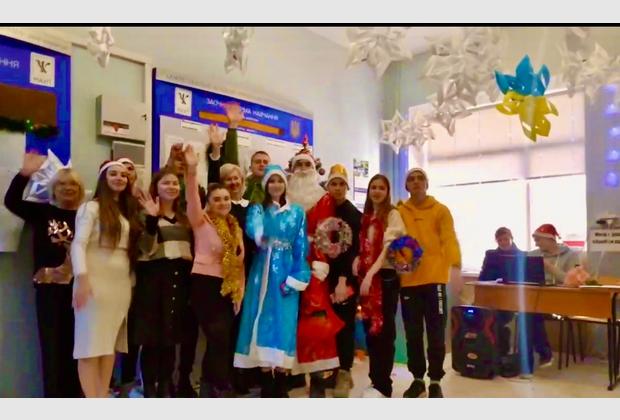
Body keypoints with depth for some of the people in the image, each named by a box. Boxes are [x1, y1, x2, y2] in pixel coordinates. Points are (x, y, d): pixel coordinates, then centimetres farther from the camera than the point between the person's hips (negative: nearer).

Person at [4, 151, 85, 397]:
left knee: (73, 343, 8)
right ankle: (53, 398, 11)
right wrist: (25, 173, -14)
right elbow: (11, 201, -6)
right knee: (51, 343, 2)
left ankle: (73, 396, 20)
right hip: (48, 285, 0)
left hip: (76, 286, 1)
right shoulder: (42, 212, 6)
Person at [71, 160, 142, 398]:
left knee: (111, 343, 7)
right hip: (95, 281, -6)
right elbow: (78, 244, -12)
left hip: (122, 283, 6)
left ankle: (103, 400, 14)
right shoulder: (91, 207, -1)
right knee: (91, 343, -5)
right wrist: (82, 278, -22)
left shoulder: (128, 211, 18)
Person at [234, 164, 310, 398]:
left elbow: (301, 248, 3)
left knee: (284, 323, -2)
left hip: (286, 273, 0)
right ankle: (266, 385, 9)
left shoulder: (297, 212, 10)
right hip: (263, 273, 0)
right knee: (263, 322, -1)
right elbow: (252, 230, -14)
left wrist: (295, 278, -6)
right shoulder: (257, 209, 10)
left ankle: (280, 385, 7)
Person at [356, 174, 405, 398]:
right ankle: (376, 380, 20)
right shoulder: (366, 216, 15)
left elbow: (389, 247, -14)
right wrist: (357, 262, -2)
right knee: (370, 329, 9)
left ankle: (383, 385, 5)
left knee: (384, 330, -3)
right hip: (366, 277, 6)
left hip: (386, 276, -6)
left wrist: (370, 274, -21)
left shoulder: (392, 214, -4)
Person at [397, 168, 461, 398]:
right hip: (408, 279, 2)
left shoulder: (440, 210, 5)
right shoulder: (399, 212, 8)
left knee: (436, 333, 5)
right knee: (413, 333, 10)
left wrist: (455, 265, -17)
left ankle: (435, 382, 19)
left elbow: (449, 239, -4)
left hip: (434, 278, -1)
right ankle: (418, 379, 24)